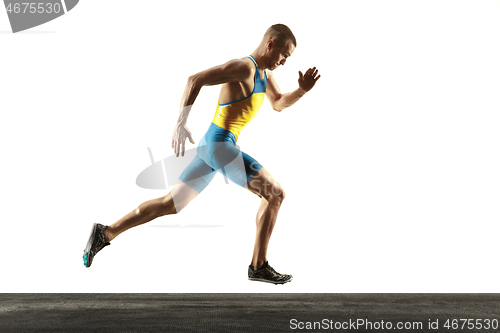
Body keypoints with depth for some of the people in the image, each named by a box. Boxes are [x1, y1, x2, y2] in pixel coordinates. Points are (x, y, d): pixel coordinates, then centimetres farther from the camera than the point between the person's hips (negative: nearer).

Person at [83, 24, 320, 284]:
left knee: (170, 204, 13)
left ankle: (105, 234, 19)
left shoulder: (264, 72, 18)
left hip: (212, 146, 10)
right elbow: (195, 79, -20)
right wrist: (181, 123, -29)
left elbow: (278, 104, 30)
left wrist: (302, 90, 11)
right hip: (220, 145, -10)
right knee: (275, 194, -8)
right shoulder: (244, 67, -13)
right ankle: (259, 267, -1)